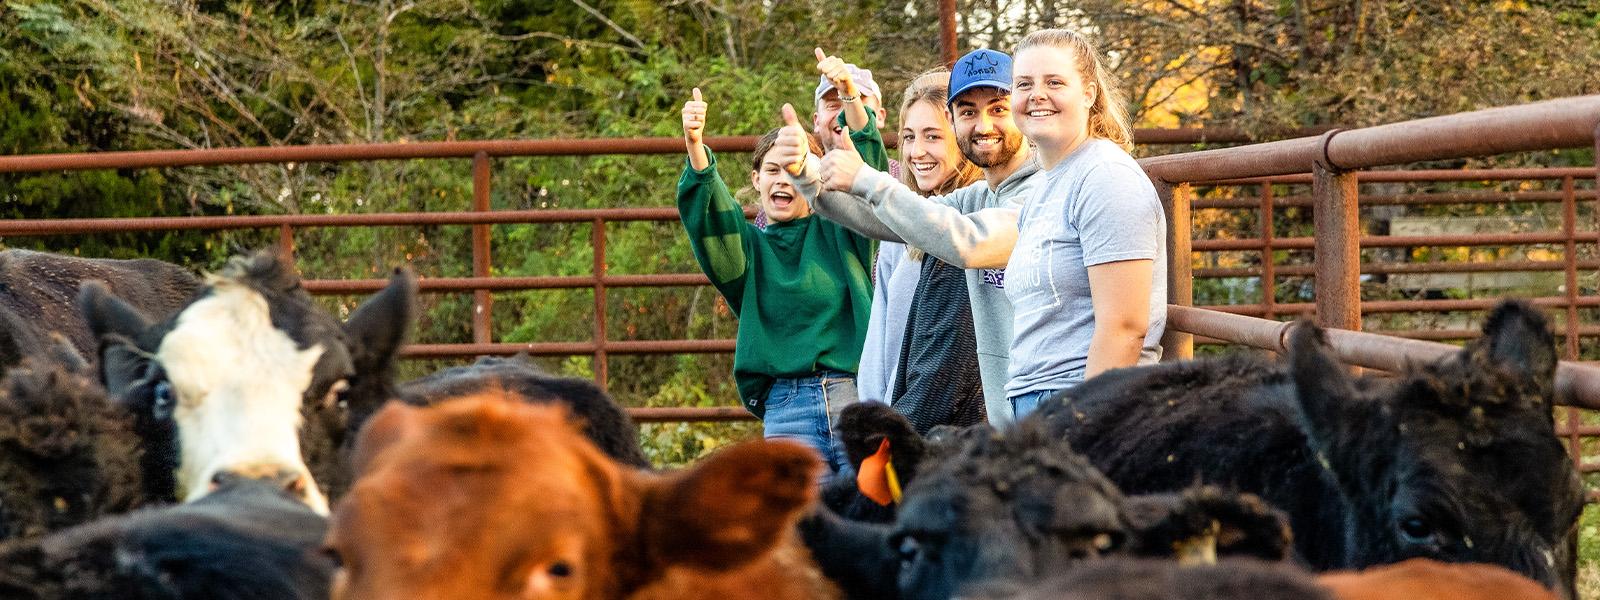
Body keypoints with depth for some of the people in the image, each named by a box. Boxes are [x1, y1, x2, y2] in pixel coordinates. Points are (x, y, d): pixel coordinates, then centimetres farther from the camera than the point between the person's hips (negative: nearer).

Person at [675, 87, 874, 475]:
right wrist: (695, 147, -24)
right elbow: (706, 217, -5)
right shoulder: (748, 246, 15)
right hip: (786, 408, 1)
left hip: (856, 395, 0)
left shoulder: (838, 231, 14)